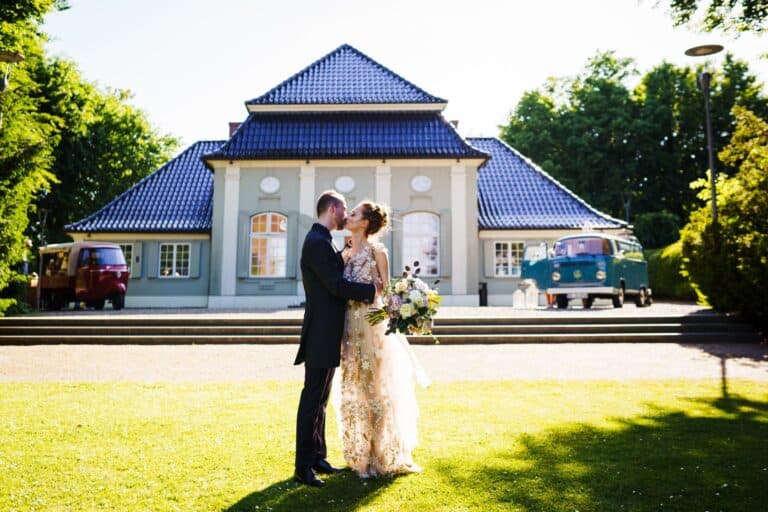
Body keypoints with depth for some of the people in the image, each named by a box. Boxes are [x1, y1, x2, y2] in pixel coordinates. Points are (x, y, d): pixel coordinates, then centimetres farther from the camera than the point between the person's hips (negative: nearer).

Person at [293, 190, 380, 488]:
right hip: (320, 335, -10)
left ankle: (317, 457, 25)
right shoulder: (317, 242, -16)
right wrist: (372, 289, -12)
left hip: (327, 335, 10)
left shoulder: (322, 240, 17)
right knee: (312, 400, -3)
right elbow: (336, 285, -22)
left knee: (320, 399, 15)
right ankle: (303, 467, 6)